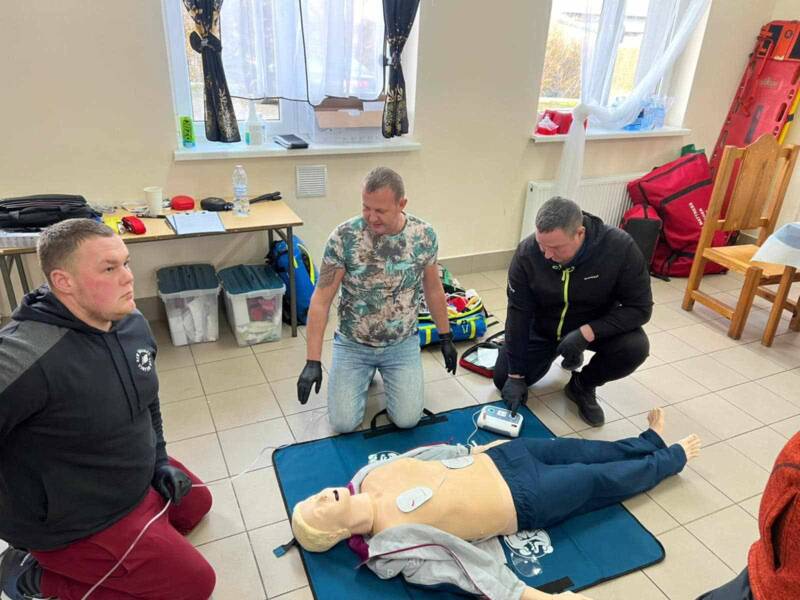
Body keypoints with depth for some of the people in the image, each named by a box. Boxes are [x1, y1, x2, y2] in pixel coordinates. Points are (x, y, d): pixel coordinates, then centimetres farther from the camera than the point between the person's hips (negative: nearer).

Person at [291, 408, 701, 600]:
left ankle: (652, 442, 43)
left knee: (592, 453, 15)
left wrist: (474, 449, 14)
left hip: (499, 457, 5)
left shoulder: (371, 477, -6)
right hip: (525, 500, -5)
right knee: (604, 480, 9)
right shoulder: (391, 545, -23)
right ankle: (671, 458, 36)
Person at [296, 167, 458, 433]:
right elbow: (321, 299, -18)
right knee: (343, 423, -7)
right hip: (352, 345, -1)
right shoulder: (343, 237, -21)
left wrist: (445, 338, 7)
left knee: (407, 419, -8)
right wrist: (313, 361, -22)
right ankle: (366, 373, 23)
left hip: (402, 344, 1)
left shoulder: (424, 235, -13)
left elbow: (433, 288, 2)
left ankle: (383, 371, 23)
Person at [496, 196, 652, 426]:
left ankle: (582, 386, 1)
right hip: (543, 327, 1)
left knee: (635, 347, -29)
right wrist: (516, 375, -20)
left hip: (598, 327, -1)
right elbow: (518, 313, -20)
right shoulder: (527, 252, -26)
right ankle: (555, 353, 23)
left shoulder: (619, 247, -29)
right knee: (504, 379, -6)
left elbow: (640, 308, -22)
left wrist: (587, 332, -36)